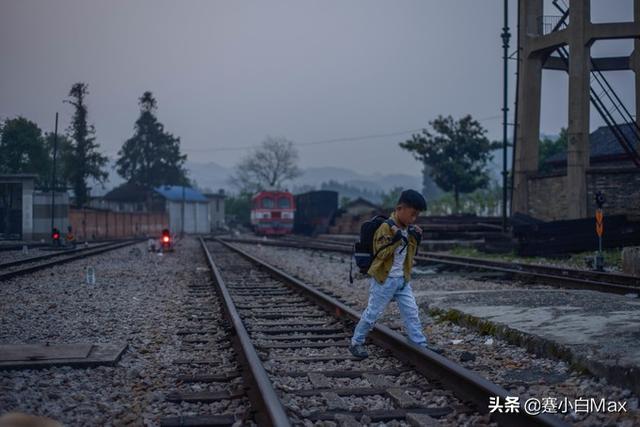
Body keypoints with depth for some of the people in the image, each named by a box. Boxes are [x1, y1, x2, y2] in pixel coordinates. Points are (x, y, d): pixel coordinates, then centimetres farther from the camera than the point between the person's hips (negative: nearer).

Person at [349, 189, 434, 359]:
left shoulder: (408, 229, 6)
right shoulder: (385, 227, -18)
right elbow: (380, 254, -23)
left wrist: (415, 240, -2)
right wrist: (395, 240, -32)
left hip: (402, 279, 7)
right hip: (384, 279, -7)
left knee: (412, 312, 5)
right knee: (372, 313, 3)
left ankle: (421, 345, 10)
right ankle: (356, 343, 17)